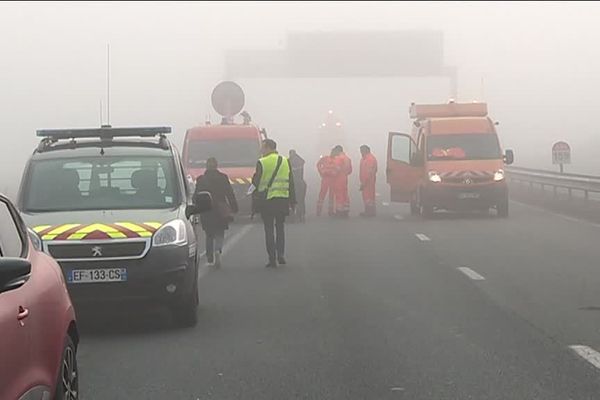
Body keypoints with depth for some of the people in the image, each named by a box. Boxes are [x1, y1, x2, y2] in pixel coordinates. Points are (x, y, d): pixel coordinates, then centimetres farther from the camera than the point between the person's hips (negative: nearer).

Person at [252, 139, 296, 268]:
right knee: (280, 227, 16)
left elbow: (255, 183, -5)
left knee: (269, 229, 2)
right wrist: (293, 201, 14)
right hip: (283, 199, 4)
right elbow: (291, 183, 10)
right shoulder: (285, 161, 8)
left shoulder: (262, 163, -6)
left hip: (267, 199, -4)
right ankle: (281, 254, 6)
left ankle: (272, 258, 0)